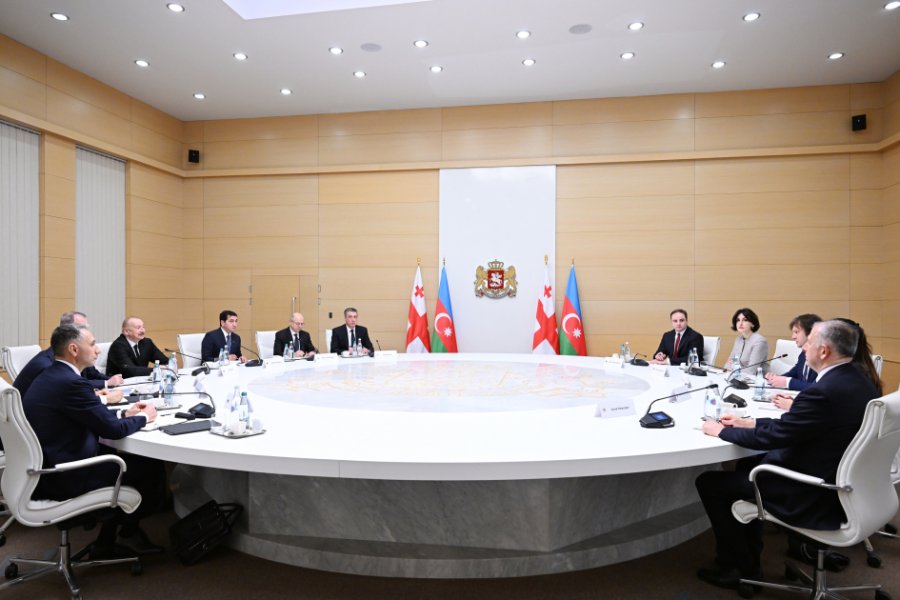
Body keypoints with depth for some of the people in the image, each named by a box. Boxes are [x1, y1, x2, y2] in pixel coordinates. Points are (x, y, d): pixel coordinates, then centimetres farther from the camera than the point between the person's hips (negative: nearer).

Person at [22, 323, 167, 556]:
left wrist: (124, 412, 9)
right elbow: (113, 429, -19)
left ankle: (107, 541, 23)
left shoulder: (48, 377, 7)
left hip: (47, 468, 10)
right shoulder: (70, 382, -24)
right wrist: (144, 417, -2)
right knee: (152, 466, 2)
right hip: (66, 478, -10)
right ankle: (129, 532, 27)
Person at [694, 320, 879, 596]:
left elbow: (772, 437, -21)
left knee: (709, 482, -1)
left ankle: (740, 568, 18)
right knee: (748, 464, 26)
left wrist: (721, 430, -6)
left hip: (813, 499, -10)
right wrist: (752, 423, 9)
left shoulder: (823, 392, -29)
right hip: (839, 482, 10)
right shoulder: (859, 381, 1)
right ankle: (747, 555, 32)